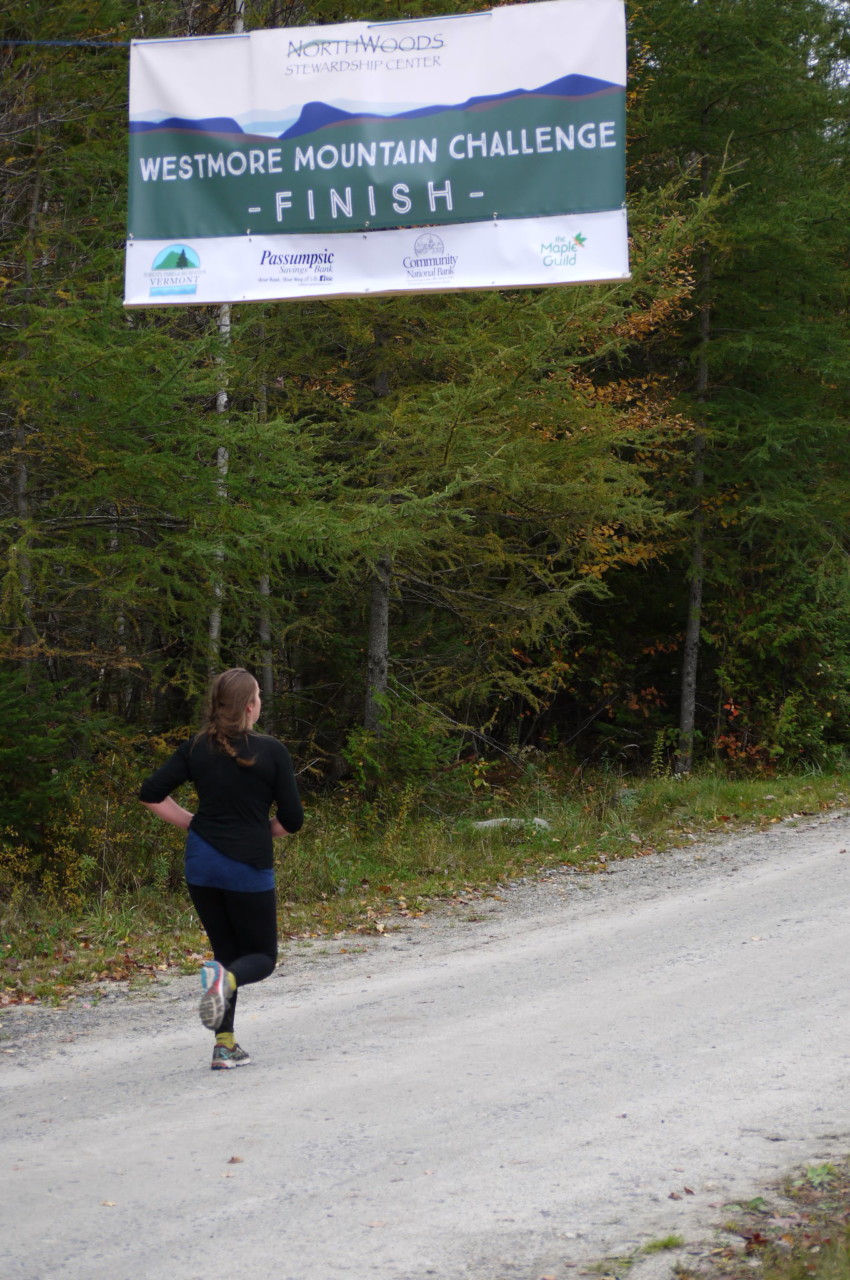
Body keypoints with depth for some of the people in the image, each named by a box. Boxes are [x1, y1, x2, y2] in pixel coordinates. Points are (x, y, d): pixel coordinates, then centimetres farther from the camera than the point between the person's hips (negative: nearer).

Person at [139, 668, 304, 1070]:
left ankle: (225, 1044, 8)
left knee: (227, 953, 17)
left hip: (202, 862, 4)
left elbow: (151, 794, 0)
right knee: (263, 957, 10)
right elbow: (292, 819, -6)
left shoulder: (197, 748, 2)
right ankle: (225, 978, -25)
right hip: (250, 868, -4)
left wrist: (192, 824, 10)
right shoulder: (271, 751, -8)